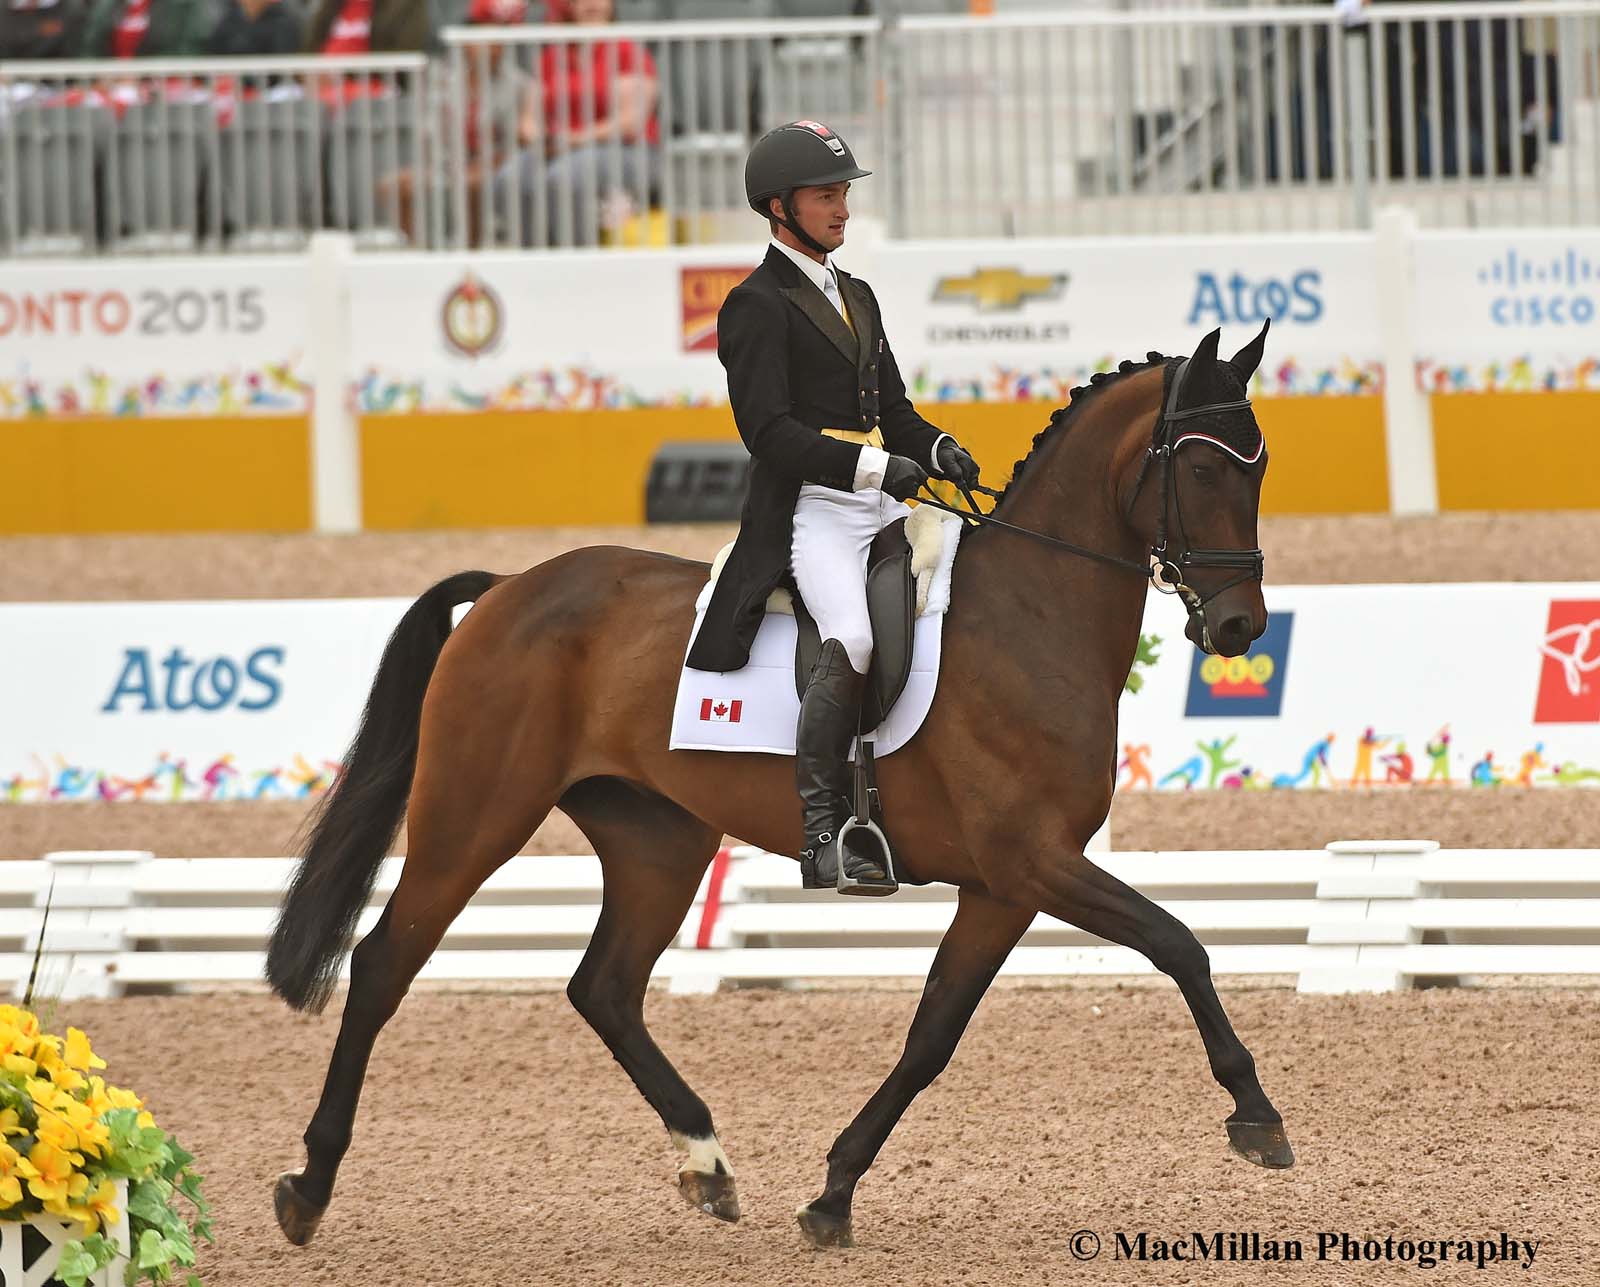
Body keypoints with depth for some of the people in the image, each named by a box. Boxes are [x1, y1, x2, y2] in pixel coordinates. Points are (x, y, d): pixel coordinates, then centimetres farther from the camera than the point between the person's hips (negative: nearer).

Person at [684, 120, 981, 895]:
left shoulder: (857, 298, 23)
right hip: (810, 509, -8)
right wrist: (871, 466, -23)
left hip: (881, 506, 8)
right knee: (851, 640, -29)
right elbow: (770, 431, -14)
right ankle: (821, 832, -26)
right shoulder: (757, 306, -3)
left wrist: (939, 452, 4)